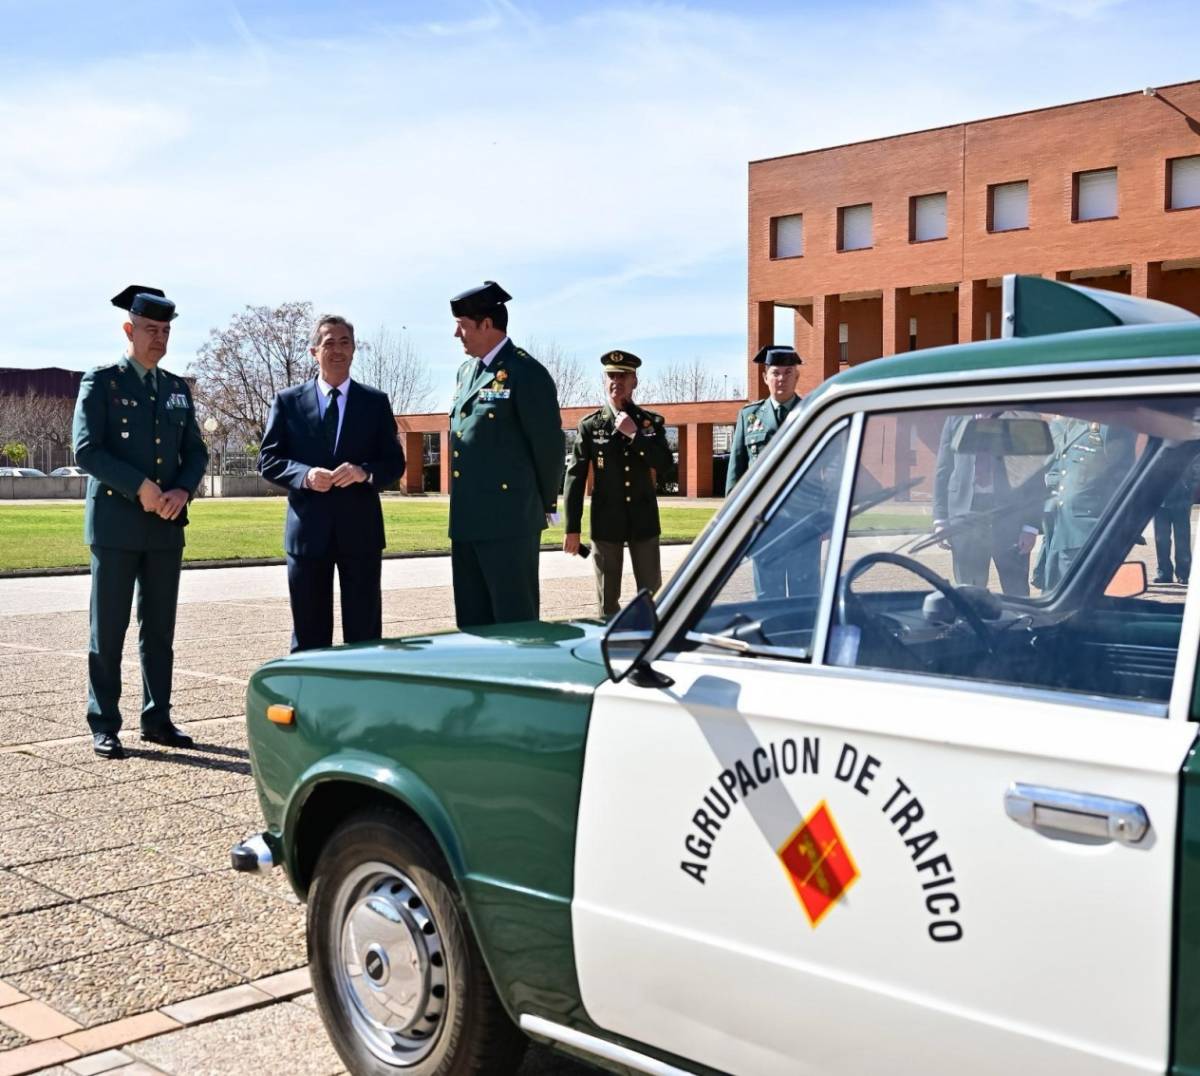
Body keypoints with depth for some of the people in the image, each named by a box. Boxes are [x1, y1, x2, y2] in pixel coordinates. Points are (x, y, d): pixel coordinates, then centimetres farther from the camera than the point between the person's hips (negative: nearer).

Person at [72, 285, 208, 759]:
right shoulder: (100, 382, -1)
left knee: (160, 629, 9)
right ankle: (104, 726, 6)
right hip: (115, 523, -5)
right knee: (108, 630, 0)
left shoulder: (178, 389, 14)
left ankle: (157, 719, 18)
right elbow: (86, 450, -10)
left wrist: (182, 491, -6)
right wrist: (141, 486, -17)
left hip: (166, 525, 5)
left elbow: (196, 453, 14)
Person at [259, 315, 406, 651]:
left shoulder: (376, 402, 9)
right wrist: (304, 475, -16)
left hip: (360, 531, 0)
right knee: (309, 637, 6)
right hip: (308, 532, 0)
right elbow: (268, 460, 4)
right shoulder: (288, 401, 8)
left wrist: (364, 472, -16)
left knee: (365, 634, 3)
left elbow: (395, 462, 5)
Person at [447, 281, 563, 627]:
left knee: (515, 620, -2)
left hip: (508, 520, -8)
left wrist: (544, 505, 1)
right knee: (472, 621, 13)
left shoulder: (526, 373, -10)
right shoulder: (466, 371, 15)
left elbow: (548, 444, -8)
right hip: (466, 521, 8)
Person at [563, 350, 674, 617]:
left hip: (644, 520, 1)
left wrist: (634, 434, -15)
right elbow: (575, 477, -1)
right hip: (606, 522, -1)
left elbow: (665, 465, -6)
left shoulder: (652, 422, 5)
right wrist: (572, 529, -5)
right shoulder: (590, 425, 1)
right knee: (608, 600, 7)